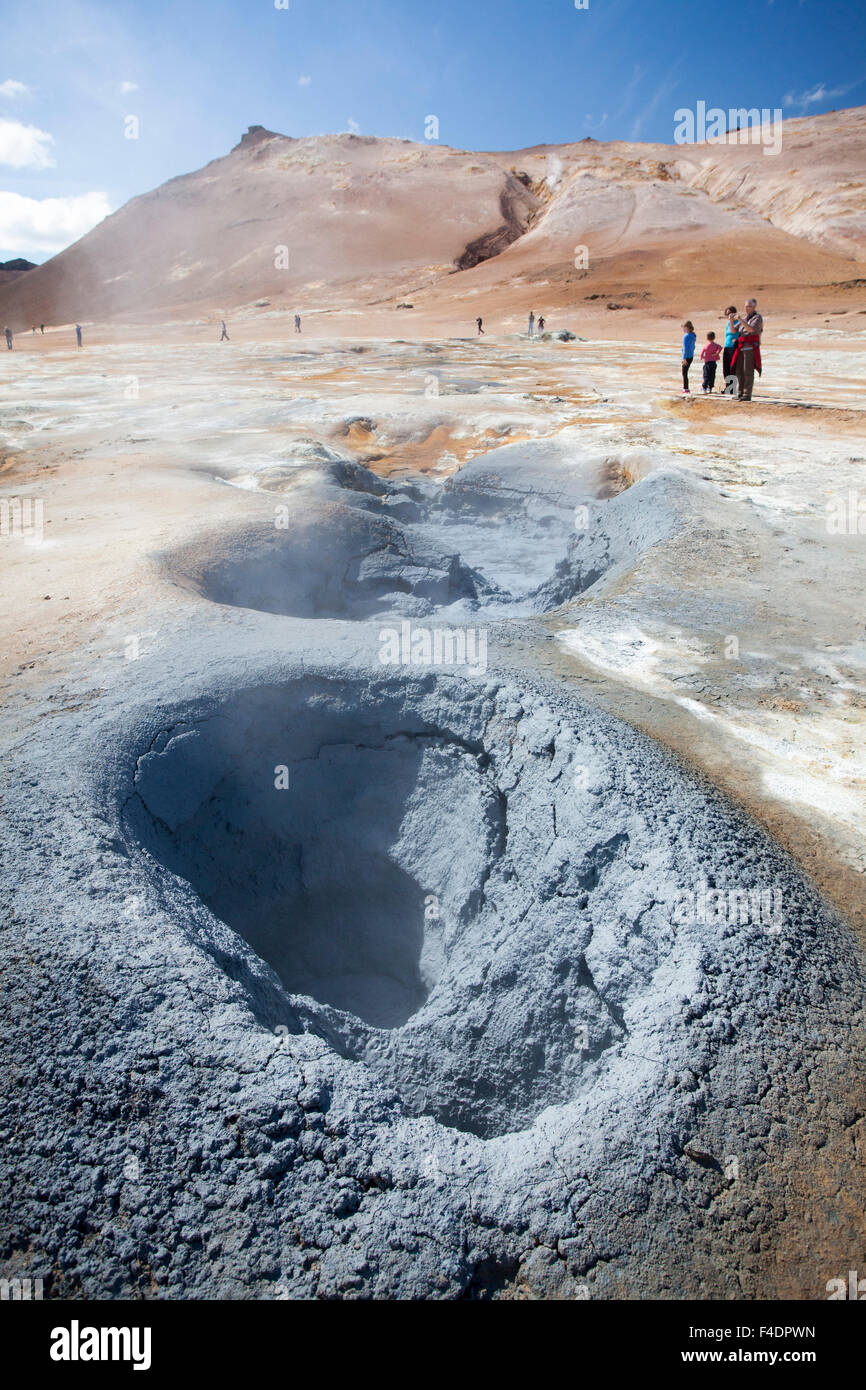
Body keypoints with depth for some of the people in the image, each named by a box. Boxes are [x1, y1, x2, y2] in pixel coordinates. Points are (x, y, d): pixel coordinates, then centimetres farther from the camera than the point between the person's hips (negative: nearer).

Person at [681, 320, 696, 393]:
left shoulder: (686, 336, -17)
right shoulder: (693, 336, 8)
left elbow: (685, 348, -19)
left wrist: (684, 358, -18)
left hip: (687, 357, -8)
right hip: (691, 356, 8)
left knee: (684, 373, -2)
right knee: (685, 372, 16)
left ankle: (686, 389, -2)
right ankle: (685, 387, 21)